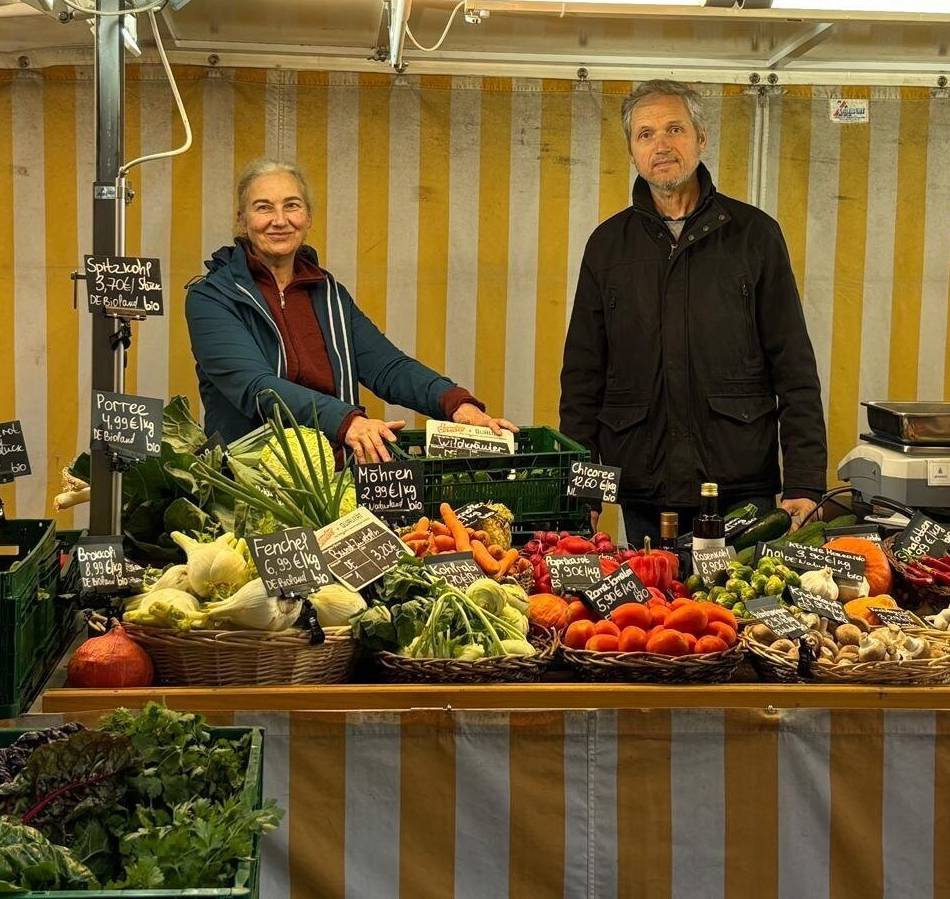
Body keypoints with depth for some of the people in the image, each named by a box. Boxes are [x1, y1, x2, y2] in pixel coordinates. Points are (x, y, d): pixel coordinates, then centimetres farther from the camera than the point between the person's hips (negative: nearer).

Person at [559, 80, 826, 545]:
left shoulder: (754, 233, 3)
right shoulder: (608, 243, 9)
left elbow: (795, 370, 1)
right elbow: (582, 376, 10)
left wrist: (804, 484, -6)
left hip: (742, 488, -1)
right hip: (642, 493, 2)